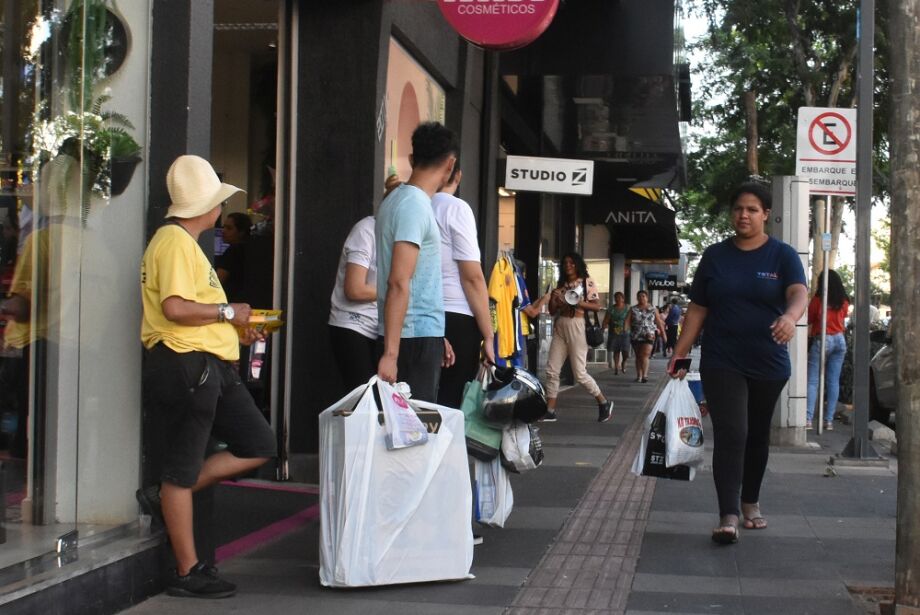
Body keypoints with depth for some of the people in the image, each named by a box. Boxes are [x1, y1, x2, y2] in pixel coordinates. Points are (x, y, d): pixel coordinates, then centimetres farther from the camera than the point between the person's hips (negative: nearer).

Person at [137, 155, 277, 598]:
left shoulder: (184, 241, 20)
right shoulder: (175, 241, -13)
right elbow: (175, 308, -24)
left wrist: (235, 329, 16)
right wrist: (227, 312, -13)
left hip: (208, 366, 10)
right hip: (184, 364, -10)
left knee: (259, 446, 9)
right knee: (181, 469, 0)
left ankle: (165, 496, 14)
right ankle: (187, 572, 10)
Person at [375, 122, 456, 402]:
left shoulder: (398, 199, 16)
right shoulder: (416, 206, -14)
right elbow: (399, 283, -21)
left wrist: (436, 337, 27)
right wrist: (390, 353, -24)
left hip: (419, 334, 9)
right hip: (417, 337, -9)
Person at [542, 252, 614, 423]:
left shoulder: (587, 282, 0)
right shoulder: (560, 285, 14)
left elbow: (597, 306, -5)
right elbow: (552, 311, 14)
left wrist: (578, 302, -18)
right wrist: (553, 298, -5)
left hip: (577, 328, -6)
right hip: (559, 328, 6)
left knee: (579, 373, -6)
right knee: (552, 370, -2)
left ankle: (604, 403, 12)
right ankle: (550, 411, 2)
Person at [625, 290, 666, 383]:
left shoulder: (653, 309, 7)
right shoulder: (633, 309, 8)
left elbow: (659, 322, 8)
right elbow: (627, 321, -2)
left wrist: (663, 334, 5)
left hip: (648, 336, -2)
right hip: (635, 336, 2)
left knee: (645, 355, -16)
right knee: (638, 356, 9)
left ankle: (644, 375, -22)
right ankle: (639, 375, 16)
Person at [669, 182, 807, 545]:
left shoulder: (782, 255, 0)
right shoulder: (715, 256, 5)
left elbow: (799, 293, -18)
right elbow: (698, 309, 6)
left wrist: (790, 316, -41)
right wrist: (679, 353, -1)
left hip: (768, 365, 1)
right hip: (722, 364, -1)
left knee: (757, 436, 14)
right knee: (730, 435, -12)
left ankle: (751, 502, 32)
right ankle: (728, 516, -16)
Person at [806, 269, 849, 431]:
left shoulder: (818, 300, -7)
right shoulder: (844, 302, 5)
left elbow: (809, 319, 3)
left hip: (821, 340, -4)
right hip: (840, 340, 5)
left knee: (812, 380, -4)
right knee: (834, 381, 6)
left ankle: (808, 419, -15)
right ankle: (829, 420, 5)